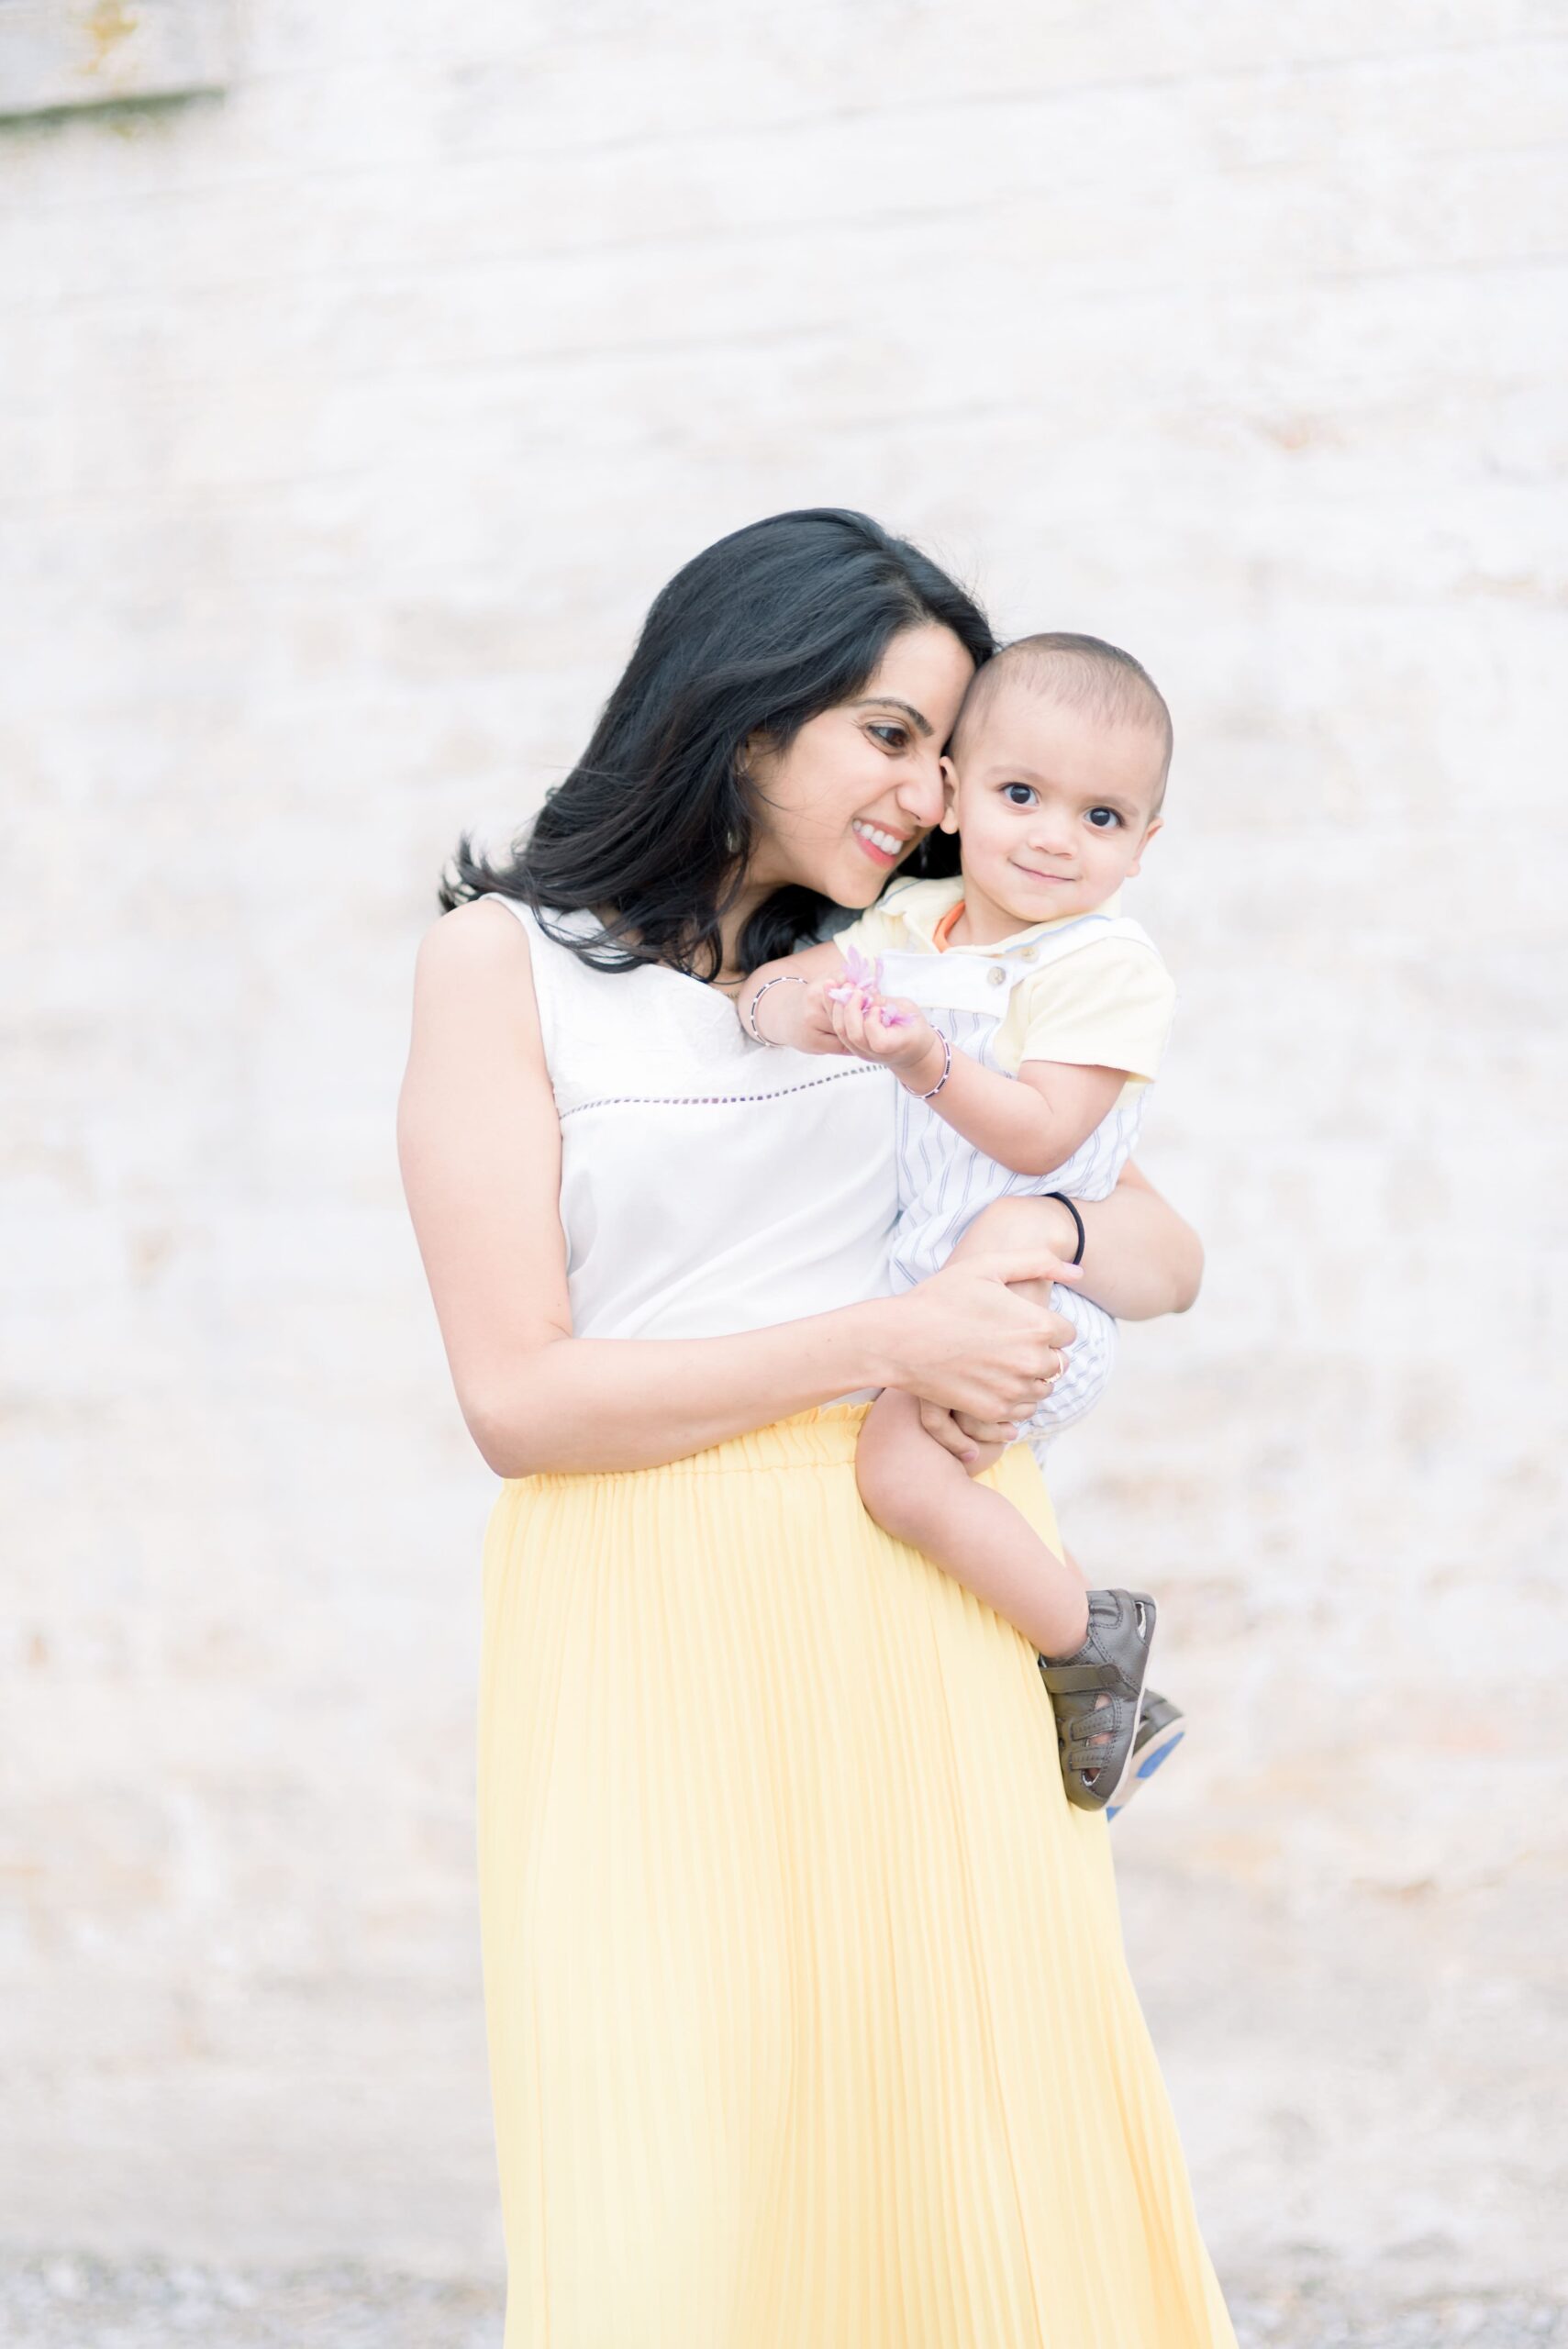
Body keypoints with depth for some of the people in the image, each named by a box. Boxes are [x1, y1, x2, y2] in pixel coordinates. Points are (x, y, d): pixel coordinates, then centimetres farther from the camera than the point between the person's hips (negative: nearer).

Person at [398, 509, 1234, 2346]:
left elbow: (1166, 1259, 16)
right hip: (656, 1625, -4)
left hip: (933, 1591, 4)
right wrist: (882, 1341, -11)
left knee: (992, 2144, 3)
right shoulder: (507, 958, 1)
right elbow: (519, 1398, -7)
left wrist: (1050, 1226, -7)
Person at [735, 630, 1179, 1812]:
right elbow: (775, 982, 6)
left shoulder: (1107, 963, -12)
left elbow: (1040, 1136, -20)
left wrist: (929, 1061, -33)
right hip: (910, 1287, 9)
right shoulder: (914, 919, 9)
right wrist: (786, 1001, -17)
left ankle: (1094, 1643, -6)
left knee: (903, 1466, -25)